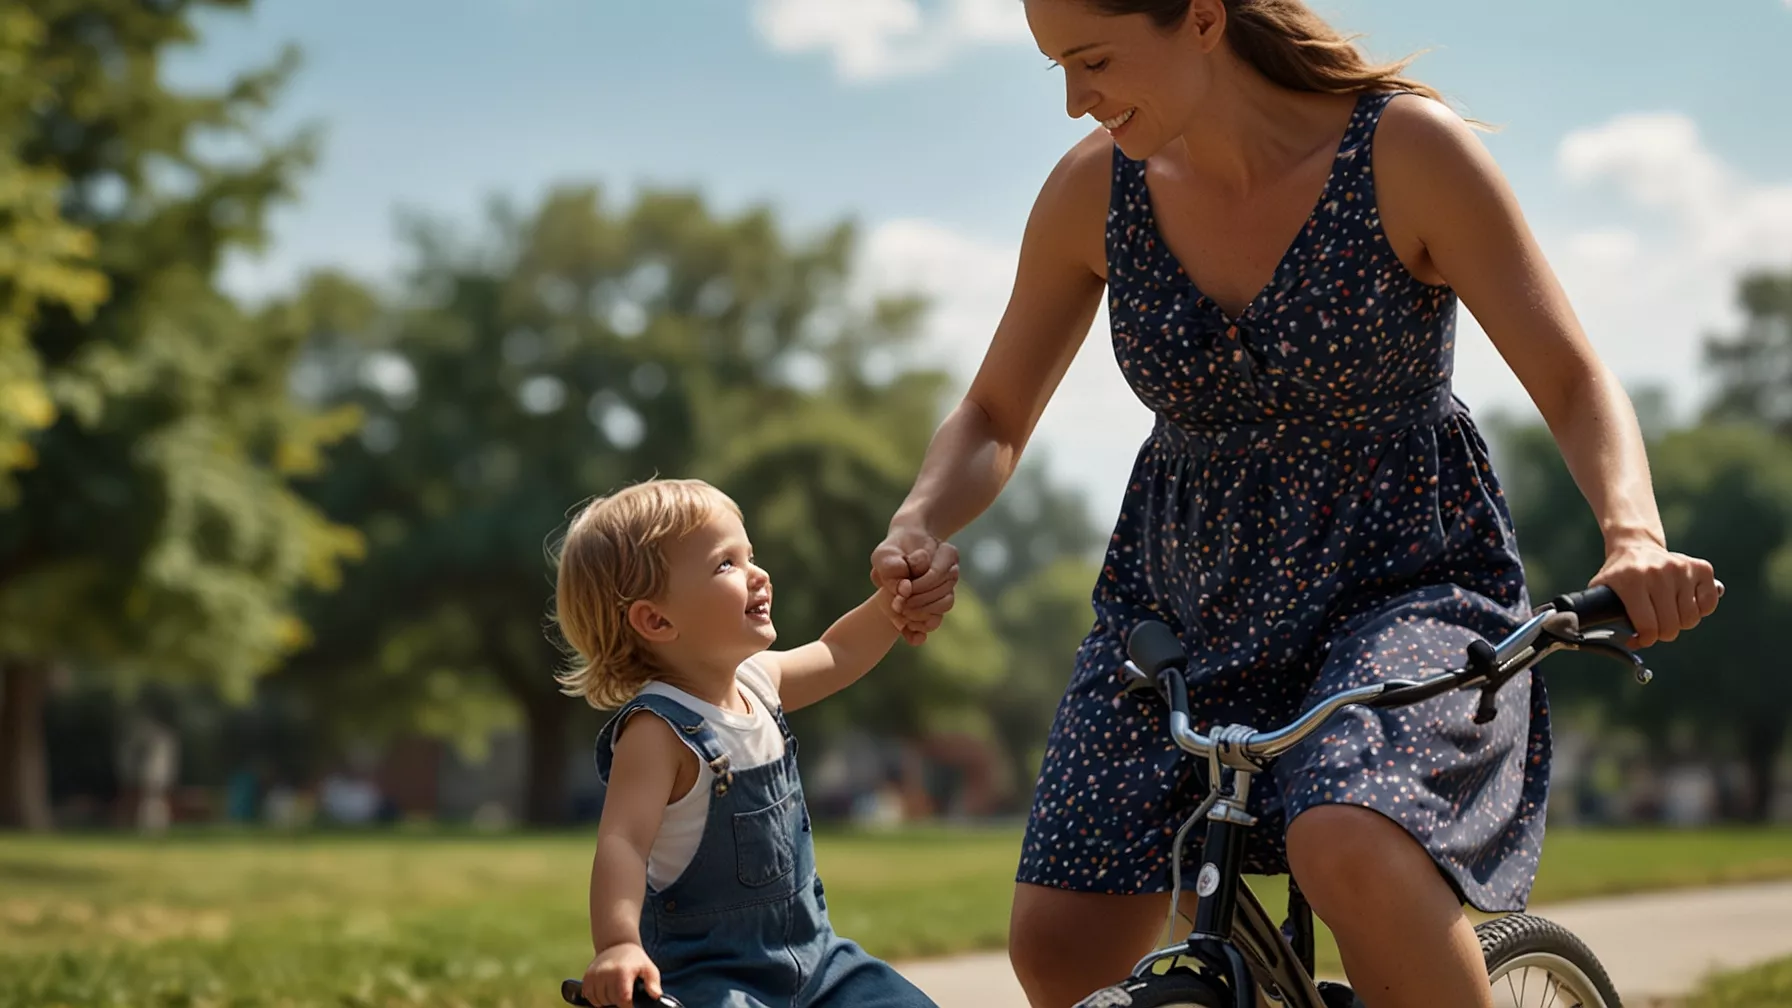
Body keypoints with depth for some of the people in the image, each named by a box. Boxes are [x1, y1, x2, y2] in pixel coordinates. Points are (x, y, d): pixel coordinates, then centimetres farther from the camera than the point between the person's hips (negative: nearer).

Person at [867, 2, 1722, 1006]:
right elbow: (995, 418, 4)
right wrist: (919, 530, -17)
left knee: (1349, 849, -35)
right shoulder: (1094, 189, -6)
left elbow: (1575, 380, -13)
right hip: (1185, 594, 4)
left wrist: (1635, 535, -33)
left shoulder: (1406, 149, -16)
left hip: (1404, 583, -4)